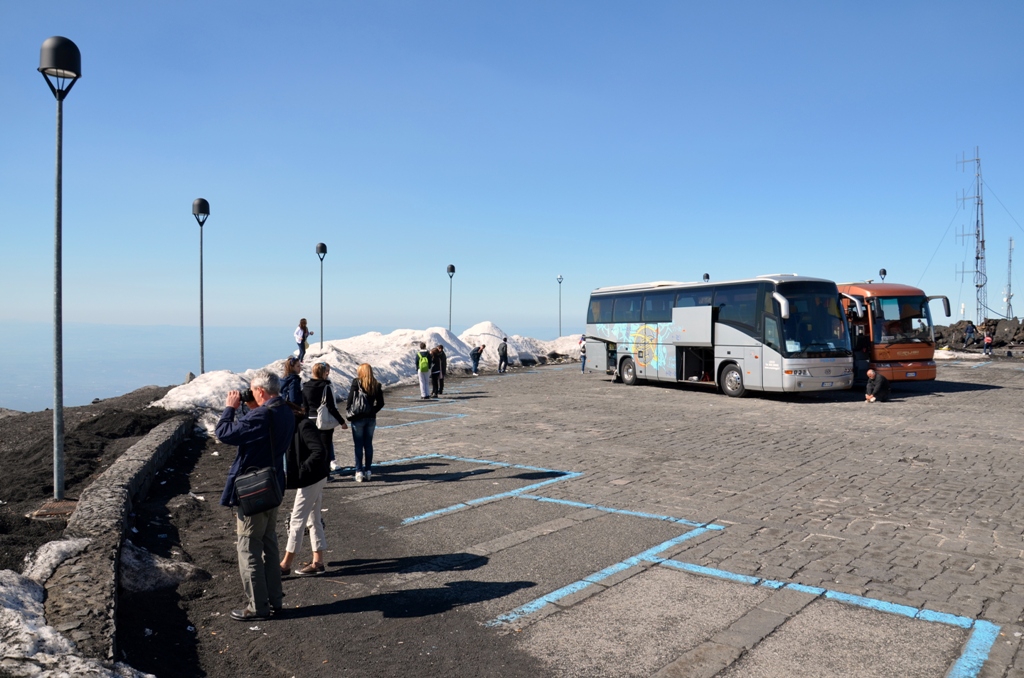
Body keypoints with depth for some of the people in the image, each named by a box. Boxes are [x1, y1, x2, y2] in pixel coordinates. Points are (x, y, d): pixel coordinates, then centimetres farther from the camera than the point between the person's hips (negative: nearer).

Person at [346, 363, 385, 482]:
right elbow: (381, 403, 2)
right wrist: (372, 412, 11)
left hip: (358, 418, -3)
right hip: (371, 418, 3)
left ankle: (359, 472, 3)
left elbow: (350, 399, -12)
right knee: (368, 444, 12)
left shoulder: (356, 383, -11)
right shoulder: (377, 385, 0)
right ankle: (368, 470, 15)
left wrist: (349, 410, 3)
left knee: (358, 445, 3)